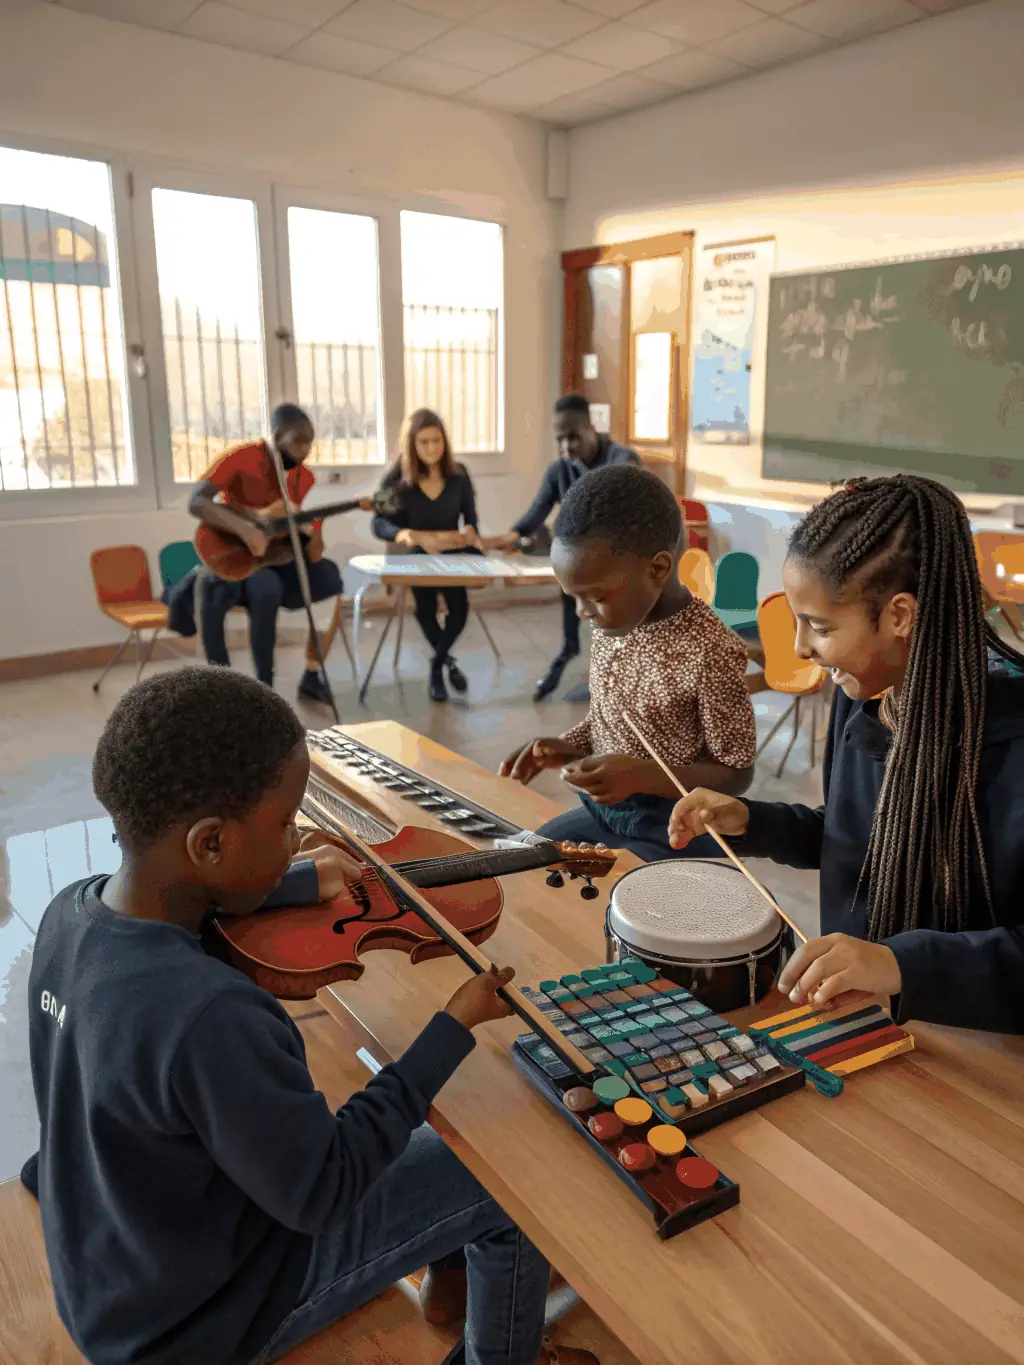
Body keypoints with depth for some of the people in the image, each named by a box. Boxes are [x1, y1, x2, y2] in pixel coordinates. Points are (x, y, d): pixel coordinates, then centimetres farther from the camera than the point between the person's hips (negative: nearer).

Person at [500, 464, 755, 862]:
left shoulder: (710, 652, -24)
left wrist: (640, 775, -28)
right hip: (600, 811, 7)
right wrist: (568, 747, -8)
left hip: (672, 832, -7)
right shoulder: (615, 625, -3)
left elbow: (736, 773, -16)